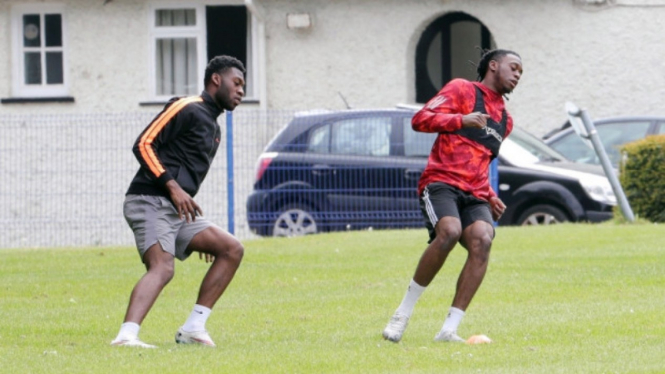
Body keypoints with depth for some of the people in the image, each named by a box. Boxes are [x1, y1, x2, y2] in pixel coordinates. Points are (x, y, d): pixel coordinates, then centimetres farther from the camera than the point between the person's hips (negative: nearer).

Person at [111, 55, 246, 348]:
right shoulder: (187, 110, -4)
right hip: (150, 202, -9)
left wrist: (203, 235, 25)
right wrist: (172, 187, -20)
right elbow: (143, 145, -12)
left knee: (232, 250, 5)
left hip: (177, 209, 9)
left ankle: (193, 329, 2)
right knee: (162, 268, -28)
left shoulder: (212, 127, 25)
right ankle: (126, 335, -45)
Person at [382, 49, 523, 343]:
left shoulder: (505, 120, 29)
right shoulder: (462, 90, 8)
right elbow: (420, 120, -3)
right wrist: (462, 120, -15)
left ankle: (449, 330, -27)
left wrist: (489, 197, 21)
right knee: (450, 232, -34)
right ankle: (403, 313, -18)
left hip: (474, 195, 6)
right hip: (441, 182, -6)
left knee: (482, 240, -25)